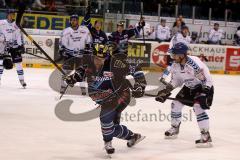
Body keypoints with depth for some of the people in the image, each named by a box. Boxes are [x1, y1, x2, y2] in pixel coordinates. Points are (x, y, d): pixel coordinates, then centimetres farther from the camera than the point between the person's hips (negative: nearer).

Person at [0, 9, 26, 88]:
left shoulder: (16, 25, 0)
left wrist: (21, 45, -5)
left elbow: (19, 36, 1)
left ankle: (21, 79, 7)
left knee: (18, 62, 0)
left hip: (15, 45, 1)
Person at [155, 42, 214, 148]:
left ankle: (206, 137, -21)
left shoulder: (194, 64, -34)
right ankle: (174, 129, 28)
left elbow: (207, 80, -29)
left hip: (204, 87, -8)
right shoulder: (176, 65, -9)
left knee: (198, 107, -26)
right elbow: (175, 80, 5)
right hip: (189, 87, 8)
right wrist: (166, 91, -4)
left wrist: (204, 95, -34)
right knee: (176, 103, 7)